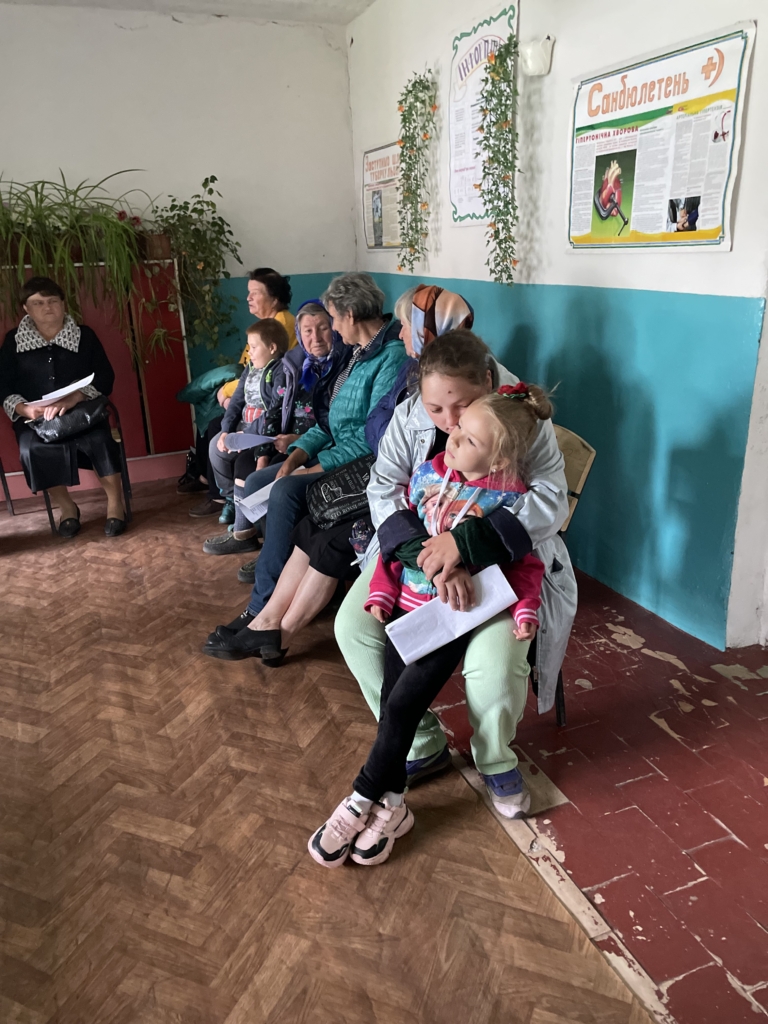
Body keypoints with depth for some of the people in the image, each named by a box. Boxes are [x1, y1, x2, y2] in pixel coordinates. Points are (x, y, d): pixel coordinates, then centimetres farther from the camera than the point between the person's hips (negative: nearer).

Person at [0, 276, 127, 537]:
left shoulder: (84, 335, 6)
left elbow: (104, 377, -5)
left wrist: (72, 399, -22)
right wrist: (25, 409, -18)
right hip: (35, 418, 1)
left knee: (99, 440, -32)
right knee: (32, 450, -30)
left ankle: (115, 502, -13)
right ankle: (66, 507, -9)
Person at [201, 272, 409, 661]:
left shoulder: (393, 356, -16)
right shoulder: (360, 353, 15)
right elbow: (334, 420, 15)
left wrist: (318, 466, -19)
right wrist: (297, 454, 0)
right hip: (336, 454, 10)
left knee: (286, 493, -28)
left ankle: (262, 616, -18)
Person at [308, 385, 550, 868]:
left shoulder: (510, 498, -9)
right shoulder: (428, 473, 3)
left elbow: (526, 563, -1)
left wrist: (525, 609, -16)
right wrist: (382, 591, 3)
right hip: (408, 602, 5)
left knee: (402, 703, -10)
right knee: (393, 700, 1)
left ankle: (362, 802, 9)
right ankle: (390, 806, 17)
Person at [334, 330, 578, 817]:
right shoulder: (409, 416, -8)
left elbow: (551, 501, -25)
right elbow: (384, 489, -13)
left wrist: (464, 542, -36)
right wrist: (427, 555, -31)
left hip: (504, 558, -3)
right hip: (420, 545, 4)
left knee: (495, 663, -29)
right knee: (353, 625, -15)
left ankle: (496, 761, 8)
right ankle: (425, 746, 6)